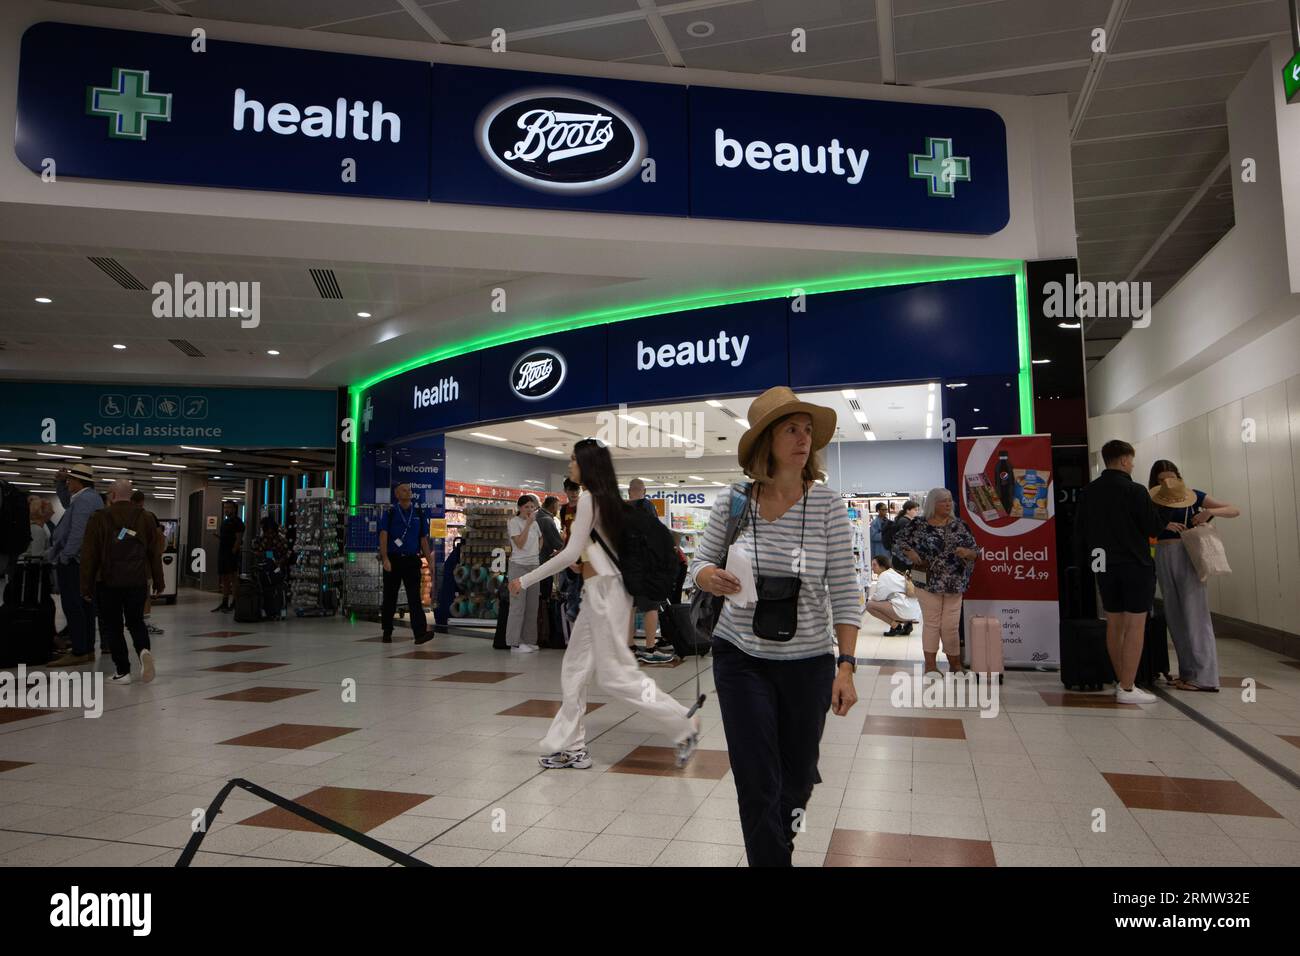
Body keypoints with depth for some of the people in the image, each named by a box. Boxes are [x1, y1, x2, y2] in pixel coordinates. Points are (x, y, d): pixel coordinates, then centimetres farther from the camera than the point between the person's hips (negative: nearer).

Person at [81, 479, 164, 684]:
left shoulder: (99, 518, -4)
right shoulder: (146, 518, 3)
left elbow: (89, 555, -4)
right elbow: (155, 553, 5)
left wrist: (86, 586, 2)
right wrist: (158, 582, 12)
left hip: (108, 582, -2)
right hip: (137, 582, 2)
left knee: (112, 626, 8)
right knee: (136, 621, 15)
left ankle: (122, 671, 6)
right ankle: (144, 650, -13)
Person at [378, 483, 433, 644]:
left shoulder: (419, 513, 10)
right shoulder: (390, 513, 2)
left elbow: (423, 539, 12)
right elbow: (383, 536, -6)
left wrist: (429, 560, 5)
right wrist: (385, 558, -18)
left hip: (412, 560, 1)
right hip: (393, 560, -1)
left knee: (415, 597, -9)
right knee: (390, 597, 9)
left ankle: (420, 632, -18)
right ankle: (387, 632, 23)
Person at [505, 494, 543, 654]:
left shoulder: (534, 522, 13)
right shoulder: (514, 522, -6)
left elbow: (540, 538, 31)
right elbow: (520, 544, -17)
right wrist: (528, 523, -16)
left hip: (534, 566, 7)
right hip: (519, 567, -7)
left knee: (532, 606, 9)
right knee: (518, 605, -6)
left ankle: (529, 640, 17)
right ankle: (515, 643, -2)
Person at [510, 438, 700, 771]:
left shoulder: (589, 498, -13)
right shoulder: (607, 498, 14)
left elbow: (571, 553, -17)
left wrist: (525, 580, -12)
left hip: (604, 591, -10)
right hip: (600, 590, 10)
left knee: (616, 675, -5)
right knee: (574, 670, 11)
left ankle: (683, 724, 3)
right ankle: (570, 746, 17)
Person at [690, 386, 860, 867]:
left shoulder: (828, 506, -9)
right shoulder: (732, 501, -7)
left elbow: (844, 593, -7)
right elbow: (701, 564, 5)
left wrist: (846, 665, -13)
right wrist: (712, 578, -18)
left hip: (808, 662, 1)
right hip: (741, 659, 0)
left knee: (795, 782, 17)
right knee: (757, 787, -1)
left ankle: (777, 844, 50)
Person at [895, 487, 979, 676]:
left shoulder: (958, 525, 6)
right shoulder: (919, 525, -1)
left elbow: (975, 551, 8)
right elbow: (898, 540, 6)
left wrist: (966, 552, -14)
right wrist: (910, 553, -11)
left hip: (954, 584, 2)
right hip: (928, 582, -2)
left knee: (951, 625, 6)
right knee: (931, 623, 4)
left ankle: (955, 664, 22)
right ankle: (930, 664, 14)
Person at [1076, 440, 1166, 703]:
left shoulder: (1088, 491, 4)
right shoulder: (1134, 490, -13)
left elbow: (1079, 531, 7)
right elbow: (1154, 528, -9)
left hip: (1105, 566, 6)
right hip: (1135, 565, -6)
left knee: (1114, 624, 13)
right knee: (1135, 625, -2)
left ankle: (1121, 682, 20)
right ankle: (1127, 689, -2)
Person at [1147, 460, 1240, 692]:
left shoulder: (1194, 496, 2)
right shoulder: (1152, 502, 7)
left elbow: (1234, 510, 3)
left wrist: (1211, 512, -16)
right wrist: (1165, 525, -21)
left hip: (1190, 555, -3)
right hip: (1164, 557, 3)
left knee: (1194, 614, -7)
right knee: (1175, 617, 6)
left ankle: (1203, 676, -6)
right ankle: (1187, 672, 14)